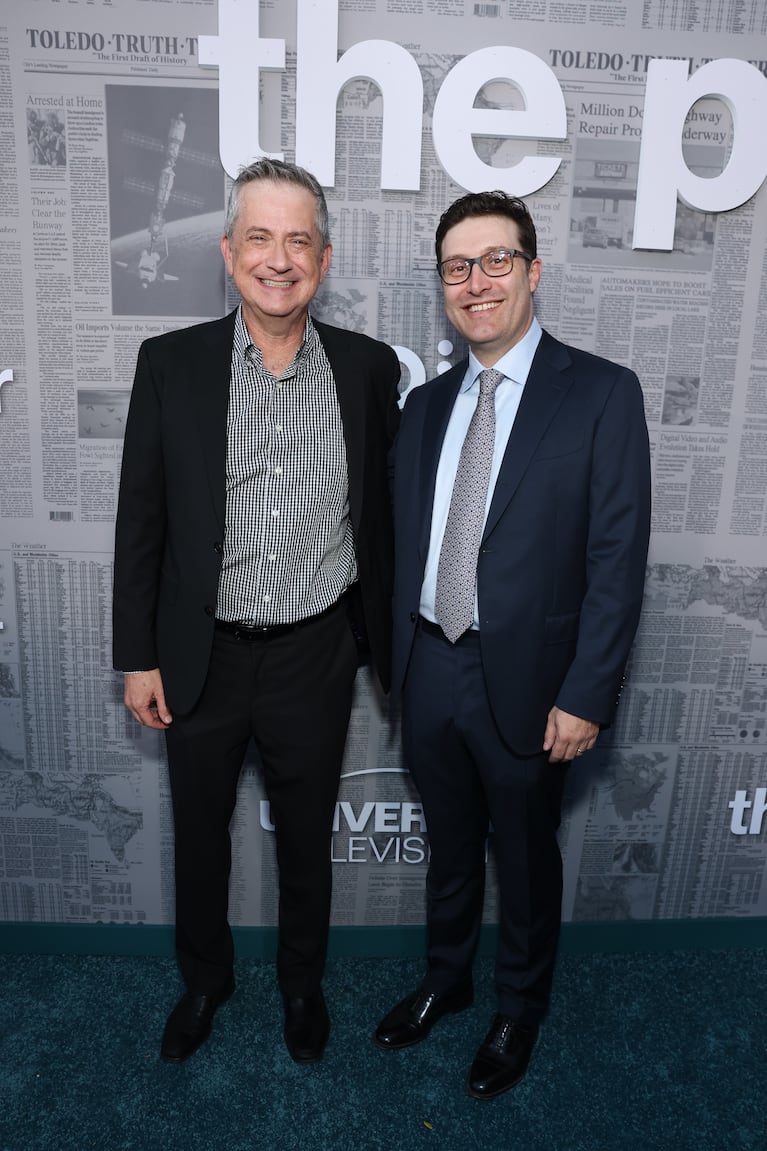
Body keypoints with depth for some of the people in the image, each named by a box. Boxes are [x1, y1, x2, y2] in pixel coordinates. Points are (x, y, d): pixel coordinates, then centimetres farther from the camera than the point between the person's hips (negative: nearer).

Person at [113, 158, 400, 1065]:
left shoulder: (369, 368, -4)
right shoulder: (170, 363, -5)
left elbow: (386, 509, 4)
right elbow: (141, 518, -2)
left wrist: (386, 641, 6)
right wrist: (137, 657, -1)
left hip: (316, 656, 0)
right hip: (202, 657, 1)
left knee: (306, 837, 19)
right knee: (199, 835, 20)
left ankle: (302, 981, 47)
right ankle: (204, 978, 49)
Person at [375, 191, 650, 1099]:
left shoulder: (601, 393, -9)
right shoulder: (426, 405, 7)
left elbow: (617, 559, -12)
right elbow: (406, 545, 9)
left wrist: (585, 697, -14)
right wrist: (400, 659, 8)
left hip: (524, 682, -4)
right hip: (429, 671, 4)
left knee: (525, 859, 17)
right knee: (448, 845, 23)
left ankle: (518, 1012, 42)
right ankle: (444, 981, 48)